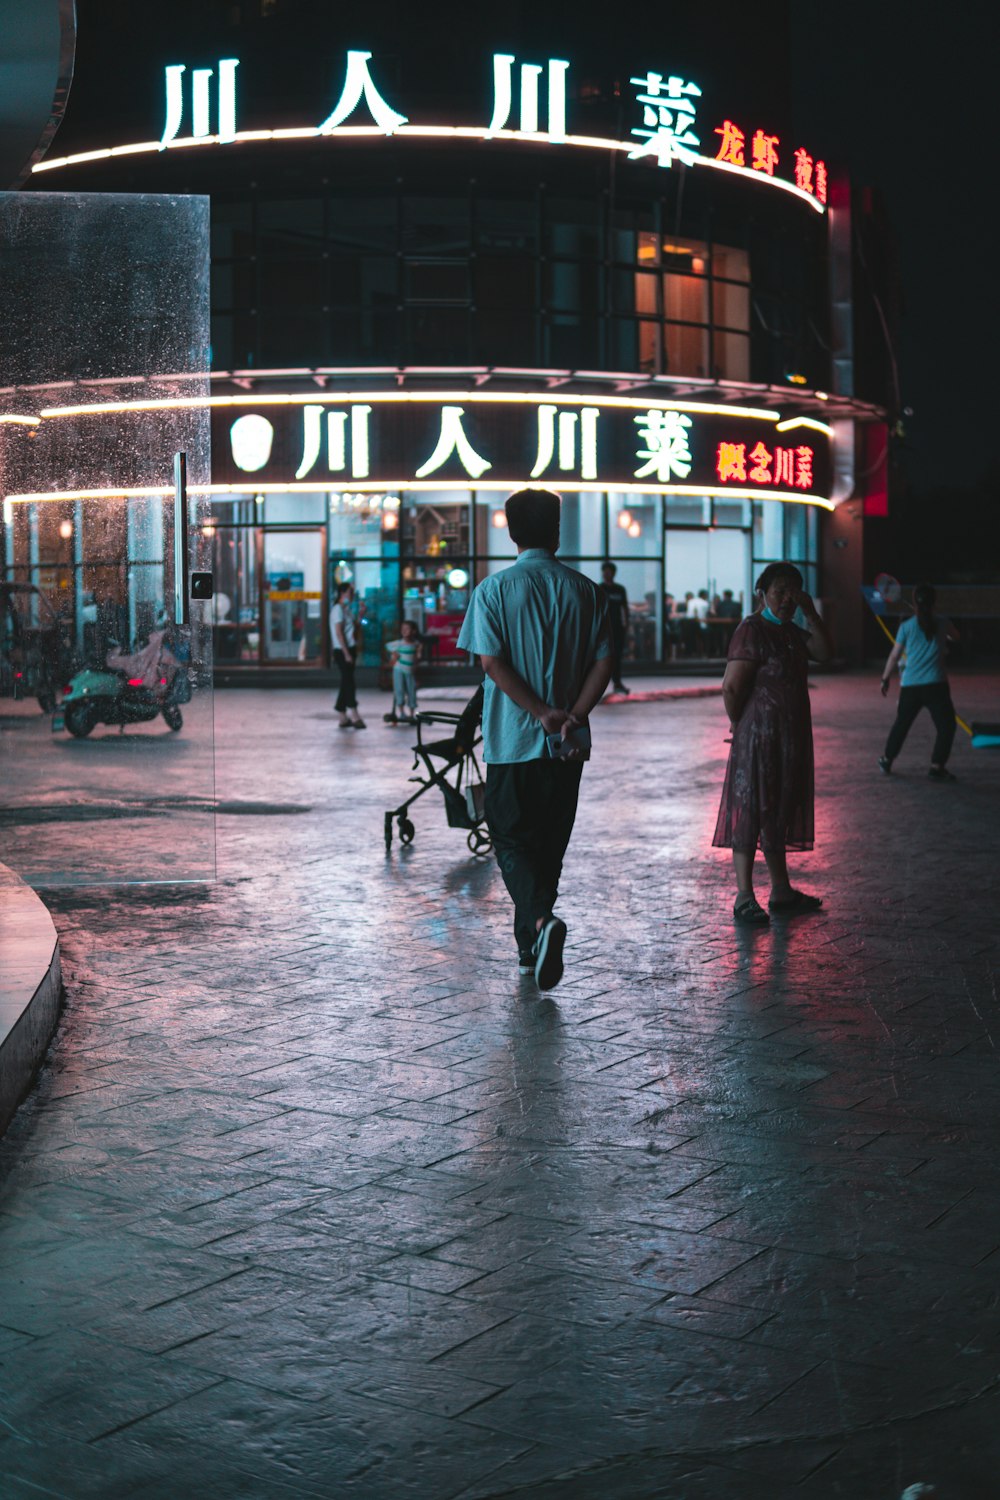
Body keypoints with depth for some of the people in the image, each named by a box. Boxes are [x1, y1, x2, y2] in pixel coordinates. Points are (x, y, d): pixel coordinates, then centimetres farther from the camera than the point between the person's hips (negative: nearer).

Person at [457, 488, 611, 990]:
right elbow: (602, 663, -3)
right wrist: (572, 716, -9)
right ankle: (530, 946, 22)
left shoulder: (494, 589, -5)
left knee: (512, 839, 4)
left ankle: (542, 920, -21)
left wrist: (542, 714, -12)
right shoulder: (585, 591, 3)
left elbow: (491, 662, -12)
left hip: (512, 739, -3)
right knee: (550, 841, 13)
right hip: (567, 744, 3)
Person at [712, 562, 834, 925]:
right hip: (758, 738, -9)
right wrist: (742, 726, -6)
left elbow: (825, 652, 6)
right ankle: (744, 899, -2)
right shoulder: (751, 630, -14)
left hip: (789, 739, 9)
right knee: (749, 813, -5)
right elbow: (731, 688, -18)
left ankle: (782, 891, 25)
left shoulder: (791, 631, 14)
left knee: (778, 812, 16)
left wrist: (810, 614, -1)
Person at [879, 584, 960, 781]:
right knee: (946, 726, 4)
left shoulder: (906, 627, 0)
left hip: (910, 685, 2)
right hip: (935, 685, -2)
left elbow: (894, 655, 3)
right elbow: (955, 637, 25)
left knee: (901, 724, 18)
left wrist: (886, 678, 14)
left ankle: (887, 761, 28)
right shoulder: (942, 624, 2)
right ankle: (937, 767, -3)